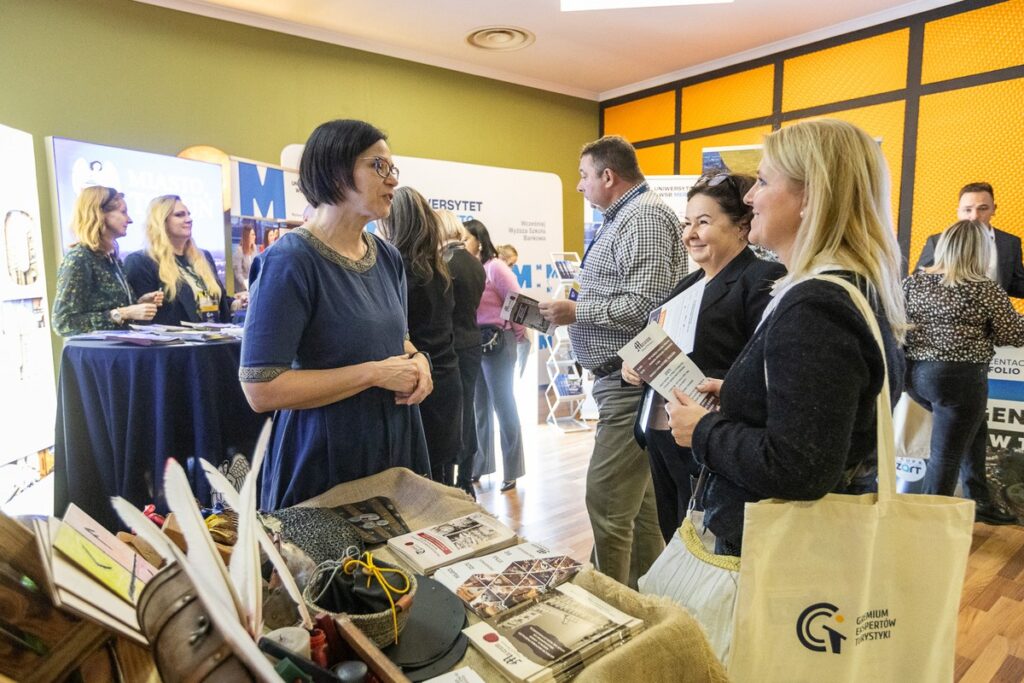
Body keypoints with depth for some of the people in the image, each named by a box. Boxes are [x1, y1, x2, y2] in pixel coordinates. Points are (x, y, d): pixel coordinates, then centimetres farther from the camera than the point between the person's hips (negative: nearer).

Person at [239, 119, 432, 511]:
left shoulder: (388, 258, 5)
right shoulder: (289, 262, -17)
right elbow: (261, 390, -21)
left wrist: (417, 361, -5)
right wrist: (375, 373, -21)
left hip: (397, 449, 7)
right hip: (324, 464, -7)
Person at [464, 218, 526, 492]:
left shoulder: (495, 266, -8)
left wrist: (518, 333, -2)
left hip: (496, 341, -6)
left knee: (503, 404, 2)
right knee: (480, 406, 15)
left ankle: (511, 470, 13)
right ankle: (481, 464, 28)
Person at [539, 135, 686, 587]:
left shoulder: (646, 217, -14)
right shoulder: (621, 218, 18)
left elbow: (643, 305, -24)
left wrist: (575, 311, -15)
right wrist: (568, 309, 11)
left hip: (631, 380, -11)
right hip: (622, 379, 11)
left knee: (606, 501, -7)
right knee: (637, 496, 19)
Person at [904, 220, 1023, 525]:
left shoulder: (914, 281, 5)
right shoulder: (985, 290, -8)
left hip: (914, 373, 6)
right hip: (959, 378, -6)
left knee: (972, 428, 28)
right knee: (946, 456, 5)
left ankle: (979, 501, 35)